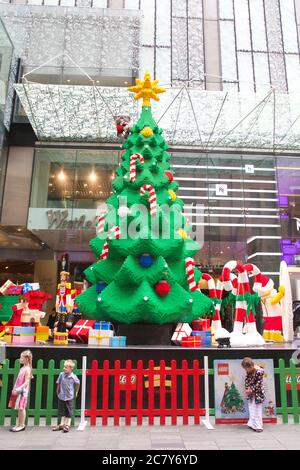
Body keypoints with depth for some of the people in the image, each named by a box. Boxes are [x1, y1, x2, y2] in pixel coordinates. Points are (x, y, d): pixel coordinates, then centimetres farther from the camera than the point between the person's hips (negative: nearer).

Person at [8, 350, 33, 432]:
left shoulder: (27, 369, -15)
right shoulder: (22, 368, 11)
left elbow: (26, 382, -19)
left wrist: (19, 389, -25)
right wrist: (15, 389, 13)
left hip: (22, 391, -8)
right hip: (18, 390, 8)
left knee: (21, 408, -3)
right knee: (19, 408, 13)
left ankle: (22, 425, 7)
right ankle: (19, 425, 22)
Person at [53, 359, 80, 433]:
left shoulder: (73, 377, -15)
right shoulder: (61, 374, -10)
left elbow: (77, 384, 4)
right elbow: (58, 383, 5)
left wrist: (76, 392, 11)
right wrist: (58, 392, 12)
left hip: (69, 397, -3)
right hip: (61, 396, 3)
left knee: (69, 412, 5)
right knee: (62, 411, 14)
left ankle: (67, 425, 16)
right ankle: (61, 424, 27)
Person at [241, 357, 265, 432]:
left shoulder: (259, 371, -23)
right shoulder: (249, 371, -3)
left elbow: (258, 383, -19)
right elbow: (247, 379, 5)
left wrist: (251, 390, -18)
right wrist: (247, 388, -9)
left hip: (257, 393, -6)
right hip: (250, 393, 6)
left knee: (257, 409, 1)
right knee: (251, 408, 12)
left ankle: (259, 426, 10)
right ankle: (253, 424, 24)